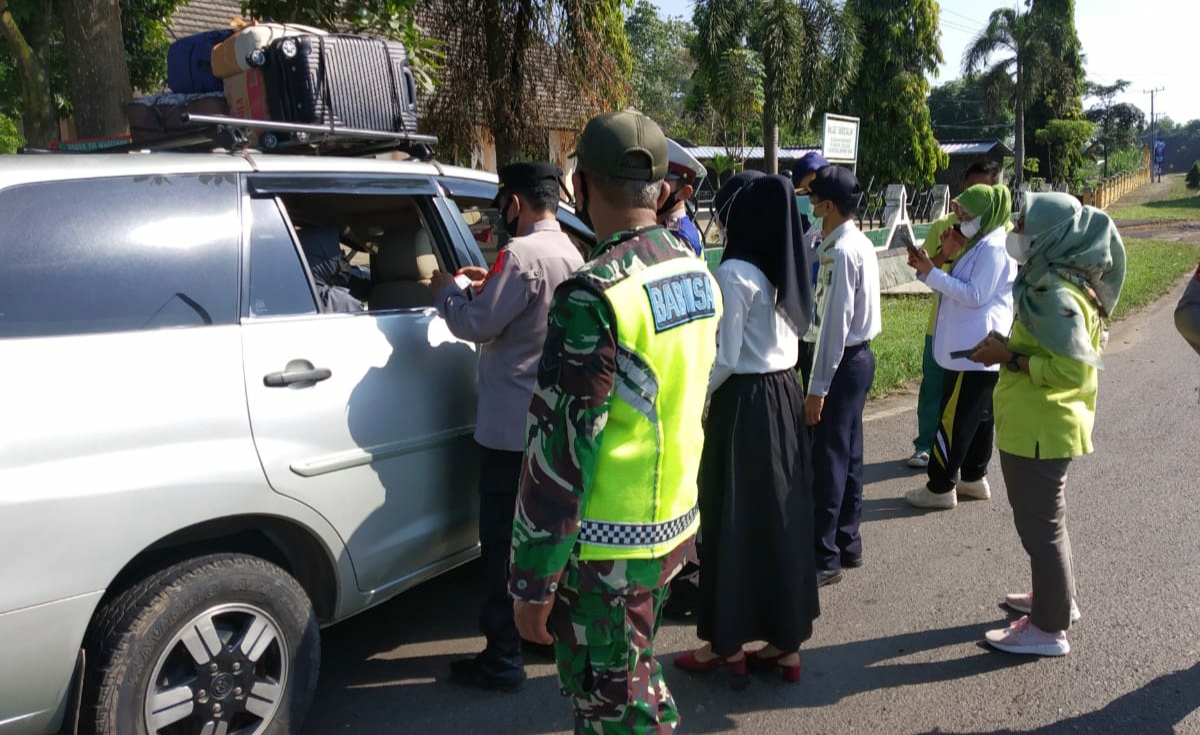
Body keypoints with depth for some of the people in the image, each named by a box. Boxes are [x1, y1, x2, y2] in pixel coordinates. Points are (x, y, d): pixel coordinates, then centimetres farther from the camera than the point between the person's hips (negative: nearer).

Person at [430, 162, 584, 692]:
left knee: (503, 541, 0)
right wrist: (490, 286, 15)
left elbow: (477, 325, -16)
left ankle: (503, 659, 9)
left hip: (511, 424, -9)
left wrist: (446, 291, 0)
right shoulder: (569, 253, 10)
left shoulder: (522, 254, -19)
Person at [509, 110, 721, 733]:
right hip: (675, 524, 8)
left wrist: (533, 583, -15)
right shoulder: (696, 273, 4)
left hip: (606, 549, -8)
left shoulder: (594, 294, -23)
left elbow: (560, 449, -22)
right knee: (637, 679, 25)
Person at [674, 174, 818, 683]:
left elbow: (725, 359, -18)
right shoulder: (785, 271, 9)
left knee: (733, 520, 3)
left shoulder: (735, 273, -16)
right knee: (780, 515, 12)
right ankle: (785, 640, 22)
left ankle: (728, 642, 15)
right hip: (784, 396, 8)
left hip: (745, 403, -8)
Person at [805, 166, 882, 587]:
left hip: (843, 362, -10)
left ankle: (825, 557, 6)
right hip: (859, 357, 10)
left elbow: (835, 323, -22)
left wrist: (817, 387, -20)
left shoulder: (841, 251, -19)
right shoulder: (860, 243, 10)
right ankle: (847, 543, 26)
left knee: (827, 459, -3)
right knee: (847, 454, 16)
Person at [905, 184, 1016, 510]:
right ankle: (974, 478, 26)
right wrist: (926, 269, 2)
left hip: (975, 352, -10)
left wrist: (931, 272, -20)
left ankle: (940, 488, 0)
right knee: (977, 417, 16)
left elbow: (974, 295, -22)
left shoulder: (993, 248, -15)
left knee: (953, 419, -6)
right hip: (972, 348, 10)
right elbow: (956, 289, 16)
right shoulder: (980, 246, 16)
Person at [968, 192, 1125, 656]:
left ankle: (1049, 629, 15)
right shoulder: (1055, 281, 8)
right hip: (1042, 423, 10)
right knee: (1044, 518, 24)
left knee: (1039, 525, 2)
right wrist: (1009, 350, 5)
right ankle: (1057, 599, 40)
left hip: (1040, 427, -10)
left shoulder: (1054, 293, -23)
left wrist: (1008, 358, -21)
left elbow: (1074, 368, -29)